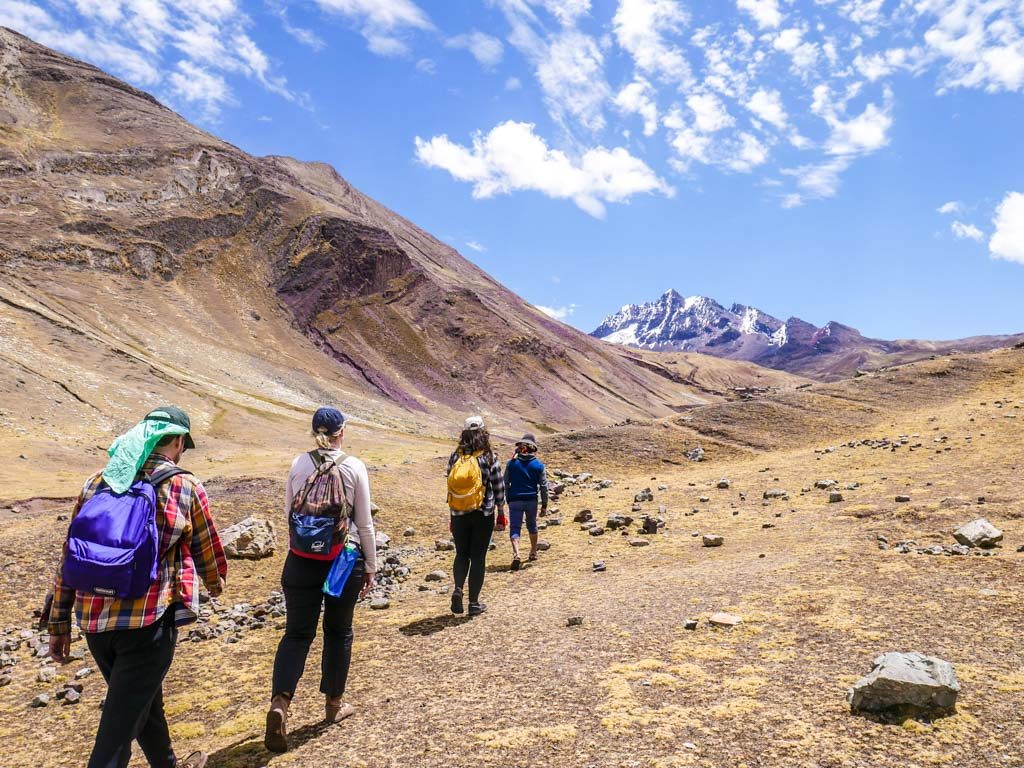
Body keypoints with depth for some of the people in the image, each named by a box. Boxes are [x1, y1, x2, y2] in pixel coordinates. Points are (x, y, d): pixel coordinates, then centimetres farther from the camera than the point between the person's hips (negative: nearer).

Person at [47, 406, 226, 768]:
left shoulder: (97, 483, 6)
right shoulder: (186, 488, -6)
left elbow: (69, 557, 8)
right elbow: (208, 552, 5)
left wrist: (59, 622, 15)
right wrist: (215, 583, 27)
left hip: (93, 620, 6)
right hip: (149, 621, -6)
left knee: (144, 700, 26)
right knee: (120, 723, 3)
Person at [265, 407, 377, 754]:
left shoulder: (299, 464, -1)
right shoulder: (354, 467, -8)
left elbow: (288, 514, 5)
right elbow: (365, 523, -4)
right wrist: (370, 566, 5)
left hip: (302, 560, 2)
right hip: (344, 560, -1)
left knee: (297, 633, 9)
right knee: (338, 631, 15)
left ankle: (279, 703, -9)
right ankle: (334, 704, 28)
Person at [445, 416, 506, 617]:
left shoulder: (455, 456, -2)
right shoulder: (489, 457, -8)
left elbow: (449, 485, 2)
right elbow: (499, 487, -3)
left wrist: (452, 516, 12)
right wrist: (501, 513, 9)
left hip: (459, 515, 2)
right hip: (483, 515, -2)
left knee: (461, 553, 18)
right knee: (478, 556, 8)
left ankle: (458, 589, -2)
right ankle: (473, 602, 13)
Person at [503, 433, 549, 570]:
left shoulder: (511, 463, -3)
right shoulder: (539, 465, -2)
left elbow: (506, 484, 1)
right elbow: (543, 486, 0)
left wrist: (507, 500, 10)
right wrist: (544, 505, 6)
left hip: (515, 500, -1)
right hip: (532, 500, 2)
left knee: (515, 529, -1)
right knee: (532, 526, 22)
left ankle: (516, 554, -22)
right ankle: (533, 552, 37)